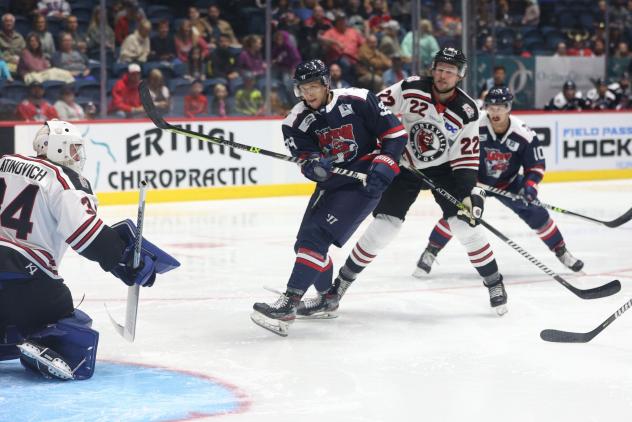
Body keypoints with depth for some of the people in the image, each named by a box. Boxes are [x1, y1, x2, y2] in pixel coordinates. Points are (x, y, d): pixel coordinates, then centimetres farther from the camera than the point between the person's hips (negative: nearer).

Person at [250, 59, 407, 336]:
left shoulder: (358, 101, -14)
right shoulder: (296, 121, -3)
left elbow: (396, 134, -8)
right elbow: (307, 164, -9)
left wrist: (382, 169, -18)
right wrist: (315, 165, -33)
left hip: (365, 179, -7)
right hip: (330, 181, 7)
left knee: (316, 235, -20)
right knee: (306, 242, 11)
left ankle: (288, 304, -25)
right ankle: (327, 297, 37)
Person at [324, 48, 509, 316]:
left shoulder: (467, 111, -16)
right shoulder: (411, 89, -19)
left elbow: (466, 157, -13)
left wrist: (470, 190, -24)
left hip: (443, 169, 0)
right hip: (405, 166, 0)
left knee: (465, 224, -12)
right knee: (383, 225, -8)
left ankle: (494, 283, 5)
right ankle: (342, 281, 6)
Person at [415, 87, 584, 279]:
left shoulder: (524, 135, -20)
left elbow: (536, 165, -8)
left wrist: (530, 185, -23)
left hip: (508, 183, 2)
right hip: (476, 181, -2)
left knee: (536, 213, -4)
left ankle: (561, 251, 16)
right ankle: (429, 253, -5)